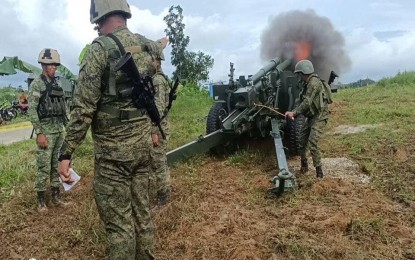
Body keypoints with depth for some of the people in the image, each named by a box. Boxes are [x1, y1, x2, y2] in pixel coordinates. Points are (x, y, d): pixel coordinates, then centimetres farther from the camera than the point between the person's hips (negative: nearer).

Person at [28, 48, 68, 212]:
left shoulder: (57, 84, 13)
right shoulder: (36, 83, -8)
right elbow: (32, 110, -13)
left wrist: (63, 129, 14)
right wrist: (39, 133, -18)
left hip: (59, 129, 7)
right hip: (46, 130, -7)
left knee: (57, 165, 11)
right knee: (44, 167, -2)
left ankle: (56, 196, 21)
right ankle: (41, 200, 10)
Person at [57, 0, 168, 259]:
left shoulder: (100, 49, -13)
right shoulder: (147, 45, 7)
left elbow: (83, 108, -16)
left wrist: (66, 152, -11)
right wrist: (162, 43, 59)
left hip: (114, 147, -7)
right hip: (143, 141, 7)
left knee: (118, 220, 4)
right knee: (142, 210, 17)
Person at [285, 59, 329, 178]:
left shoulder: (314, 82, -18)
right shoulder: (307, 83, 13)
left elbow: (307, 102, -25)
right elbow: (303, 101, 15)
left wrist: (294, 112, -24)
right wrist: (294, 113, 6)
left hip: (319, 117, -10)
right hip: (311, 116, 10)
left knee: (312, 144, -17)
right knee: (302, 140, 13)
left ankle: (319, 171, -8)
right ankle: (304, 164, 30)